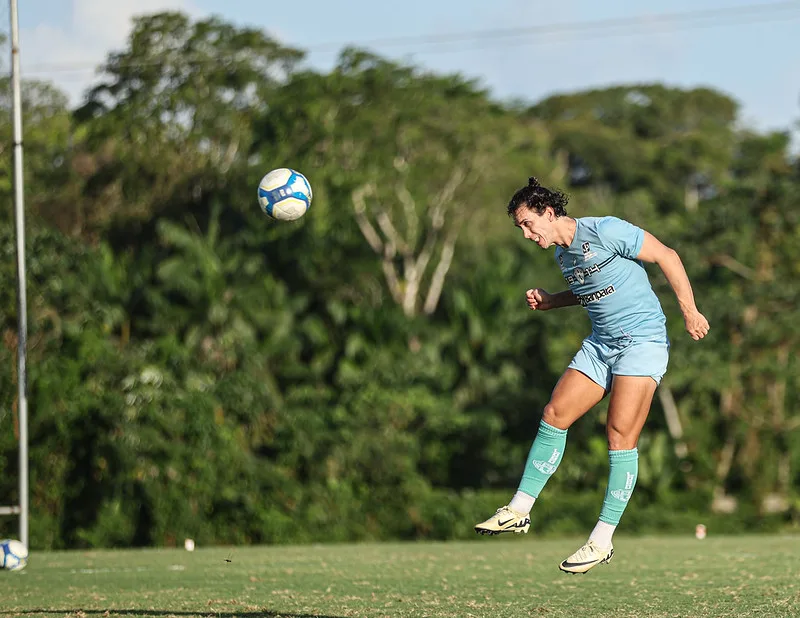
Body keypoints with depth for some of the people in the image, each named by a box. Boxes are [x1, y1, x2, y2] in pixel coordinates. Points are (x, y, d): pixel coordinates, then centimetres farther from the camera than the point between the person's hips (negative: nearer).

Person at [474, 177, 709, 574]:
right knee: (554, 414, 0)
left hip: (642, 340, -8)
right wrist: (549, 302, 12)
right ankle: (519, 511, 9)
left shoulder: (605, 231, -16)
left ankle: (602, 542, -9)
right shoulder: (561, 252, 10)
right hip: (600, 344, 8)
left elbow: (666, 256, -12)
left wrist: (690, 312, -13)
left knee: (620, 434, -13)